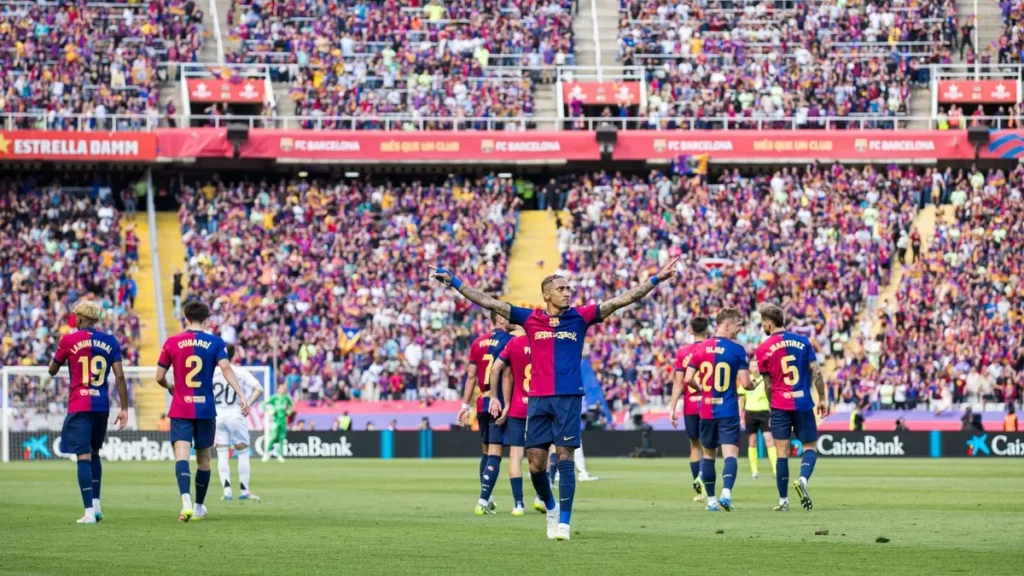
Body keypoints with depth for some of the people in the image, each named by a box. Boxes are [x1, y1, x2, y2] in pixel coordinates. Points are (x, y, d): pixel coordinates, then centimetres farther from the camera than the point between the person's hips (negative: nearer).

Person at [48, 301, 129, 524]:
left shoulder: (69, 340, -3)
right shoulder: (110, 341, 5)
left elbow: (52, 370, 9)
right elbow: (119, 376, 0)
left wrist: (60, 351, 27)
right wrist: (124, 408, 3)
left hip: (79, 406, -4)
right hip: (102, 405, 4)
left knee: (83, 456, -5)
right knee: (94, 452, 21)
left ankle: (89, 511, -13)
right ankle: (96, 505, 19)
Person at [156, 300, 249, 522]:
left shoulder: (172, 342, 0)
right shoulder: (215, 343, 0)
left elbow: (159, 377, 3)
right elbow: (226, 368, -15)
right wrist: (241, 396, -19)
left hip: (180, 410, -1)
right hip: (206, 410, 1)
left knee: (182, 455, -11)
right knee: (203, 458, 15)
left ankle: (186, 502, -33)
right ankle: (199, 507, 25)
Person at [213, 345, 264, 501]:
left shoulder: (210, 372, 0)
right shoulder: (241, 373, -4)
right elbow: (259, 389, -13)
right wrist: (248, 404, -7)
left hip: (217, 417, 1)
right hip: (236, 416, -1)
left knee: (222, 455, 5)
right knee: (243, 454, 9)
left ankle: (227, 490, -4)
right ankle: (244, 490, 8)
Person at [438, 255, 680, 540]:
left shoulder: (580, 317, 5)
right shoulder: (530, 319, 6)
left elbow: (621, 300, 3)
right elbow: (489, 302, 7)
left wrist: (655, 280, -2)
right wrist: (453, 281, 4)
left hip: (569, 397, -1)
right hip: (538, 399, 1)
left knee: (565, 457, -6)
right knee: (535, 463, 0)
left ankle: (563, 521, -3)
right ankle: (550, 507, 26)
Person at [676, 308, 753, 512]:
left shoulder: (701, 348, 3)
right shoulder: (737, 350, -8)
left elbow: (688, 379, 0)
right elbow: (745, 383, -11)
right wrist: (754, 385, 12)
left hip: (706, 410, 4)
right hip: (728, 411, -4)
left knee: (708, 454, 16)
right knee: (730, 453, -8)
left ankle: (711, 499, 17)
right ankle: (726, 493, -29)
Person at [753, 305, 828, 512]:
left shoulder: (763, 348, -2)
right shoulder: (803, 341, 2)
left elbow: (768, 384, 2)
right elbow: (816, 372, -1)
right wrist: (822, 399, 7)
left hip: (780, 405, -1)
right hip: (803, 403, 1)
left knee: (782, 453, 3)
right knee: (810, 447, 11)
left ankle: (783, 501, 3)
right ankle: (803, 479, -18)